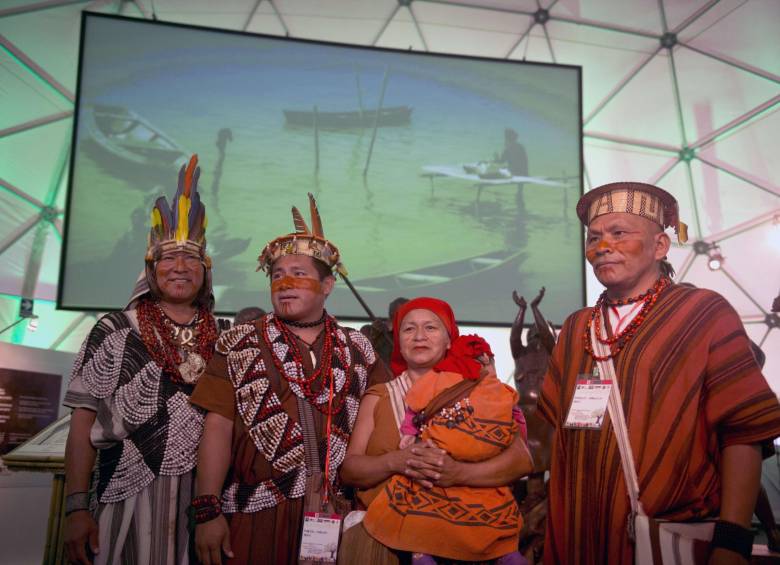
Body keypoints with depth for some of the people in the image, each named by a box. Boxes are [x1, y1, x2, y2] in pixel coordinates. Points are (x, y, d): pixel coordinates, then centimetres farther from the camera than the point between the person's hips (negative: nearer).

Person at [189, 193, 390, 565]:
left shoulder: (357, 349, 6)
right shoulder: (239, 346, 2)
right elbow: (218, 428, -4)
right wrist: (207, 511, -11)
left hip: (337, 511, 2)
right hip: (256, 510, -1)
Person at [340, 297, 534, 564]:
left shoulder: (478, 390, 5)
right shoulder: (378, 398, 10)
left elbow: (522, 460, -3)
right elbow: (348, 469, 3)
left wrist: (458, 472, -18)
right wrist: (395, 461, -16)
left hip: (471, 527, -1)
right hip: (391, 529, 2)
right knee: (364, 539, -23)